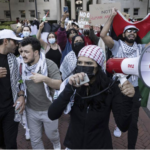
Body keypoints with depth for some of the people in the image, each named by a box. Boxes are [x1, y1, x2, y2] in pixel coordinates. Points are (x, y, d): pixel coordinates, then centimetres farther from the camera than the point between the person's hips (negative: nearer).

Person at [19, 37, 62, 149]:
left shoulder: (49, 64, -18)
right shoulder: (22, 65, -6)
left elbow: (59, 85, -21)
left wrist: (44, 78, -35)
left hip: (49, 109, -2)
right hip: (31, 110, 3)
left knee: (51, 134, 21)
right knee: (35, 139, 16)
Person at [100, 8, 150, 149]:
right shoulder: (117, 46, -5)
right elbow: (103, 35, -18)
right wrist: (112, 16, -15)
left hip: (135, 88, 3)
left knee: (133, 122, 11)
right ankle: (119, 125, 50)